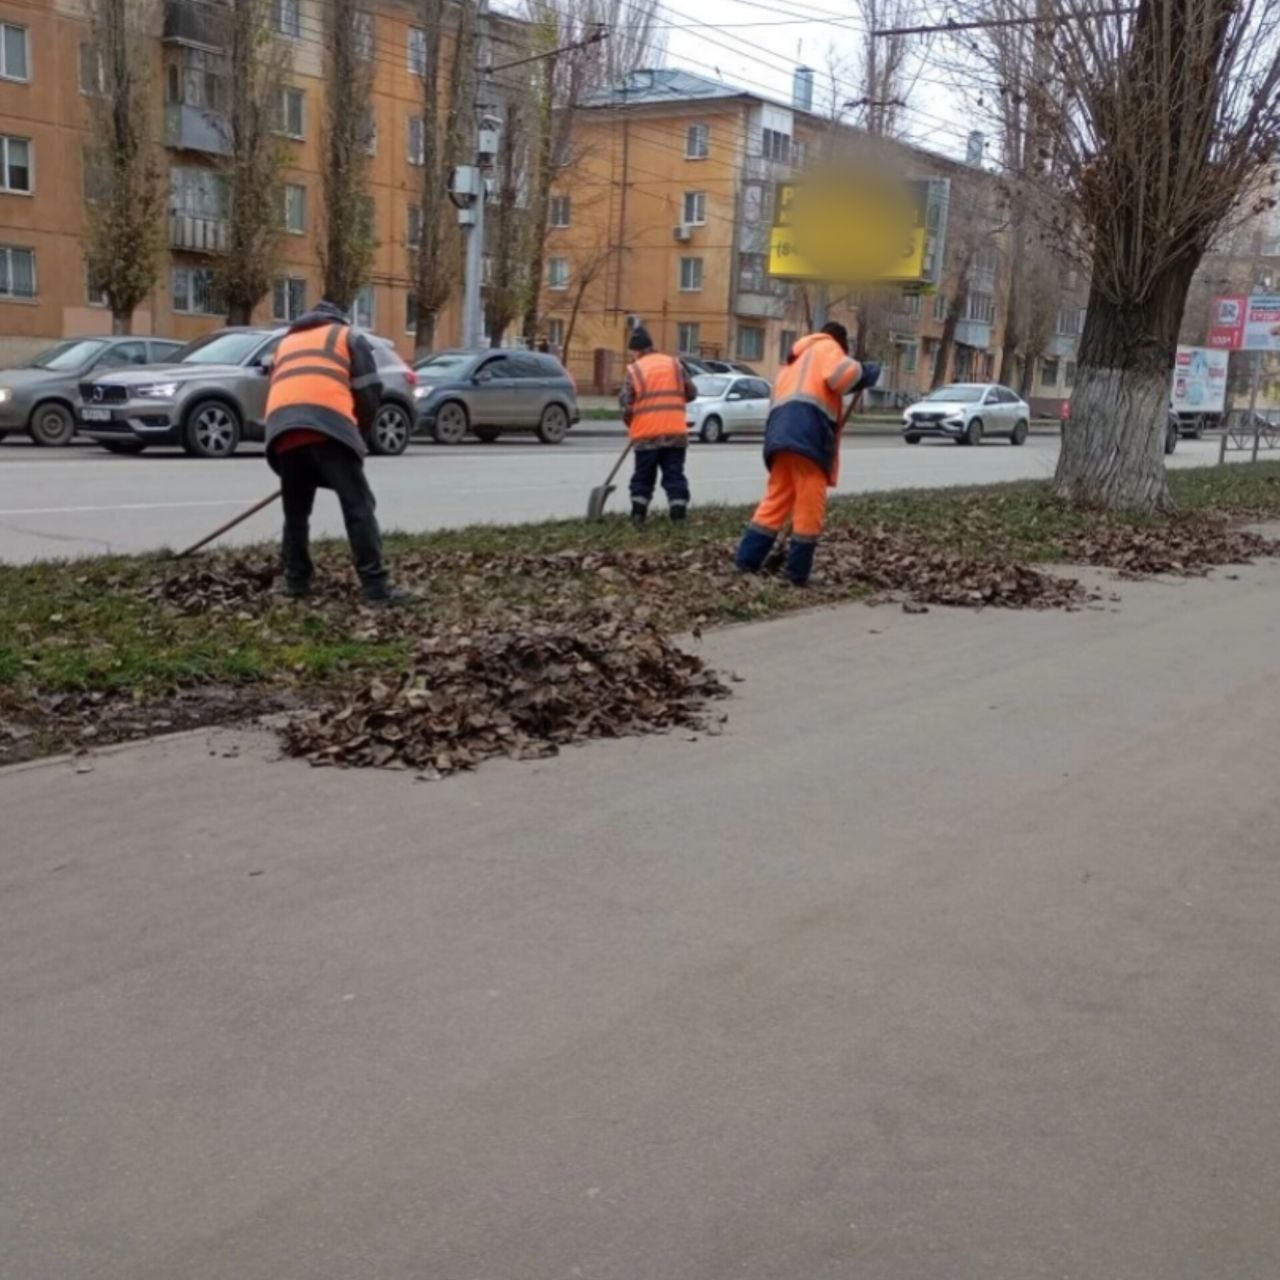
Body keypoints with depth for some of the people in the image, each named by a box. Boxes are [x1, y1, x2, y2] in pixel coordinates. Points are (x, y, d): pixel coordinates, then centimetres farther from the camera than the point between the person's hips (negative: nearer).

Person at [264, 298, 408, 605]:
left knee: (296, 510, 19)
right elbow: (369, 393, 14)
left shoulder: (286, 342, 38)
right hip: (328, 423, -4)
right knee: (358, 507, -5)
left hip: (282, 427, 5)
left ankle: (296, 580, 20)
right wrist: (358, 435, 27)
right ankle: (375, 587, -12)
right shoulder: (349, 336, 24)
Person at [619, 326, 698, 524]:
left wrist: (631, 424, 12)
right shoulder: (675, 364, 7)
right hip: (676, 432, 2)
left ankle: (638, 515, 10)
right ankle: (678, 516, -1)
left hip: (646, 434, -2)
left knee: (643, 477, 11)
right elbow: (691, 394, 12)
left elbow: (626, 404, -5)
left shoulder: (634, 370, -3)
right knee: (674, 476, 6)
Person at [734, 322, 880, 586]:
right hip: (806, 430, -8)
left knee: (776, 500, 12)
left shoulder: (796, 359, 37)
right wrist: (863, 372, 8)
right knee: (810, 505, -5)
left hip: (781, 430, 8)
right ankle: (797, 573, -4)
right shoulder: (826, 347, 12)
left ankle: (747, 560, 7)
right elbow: (840, 375, -10)